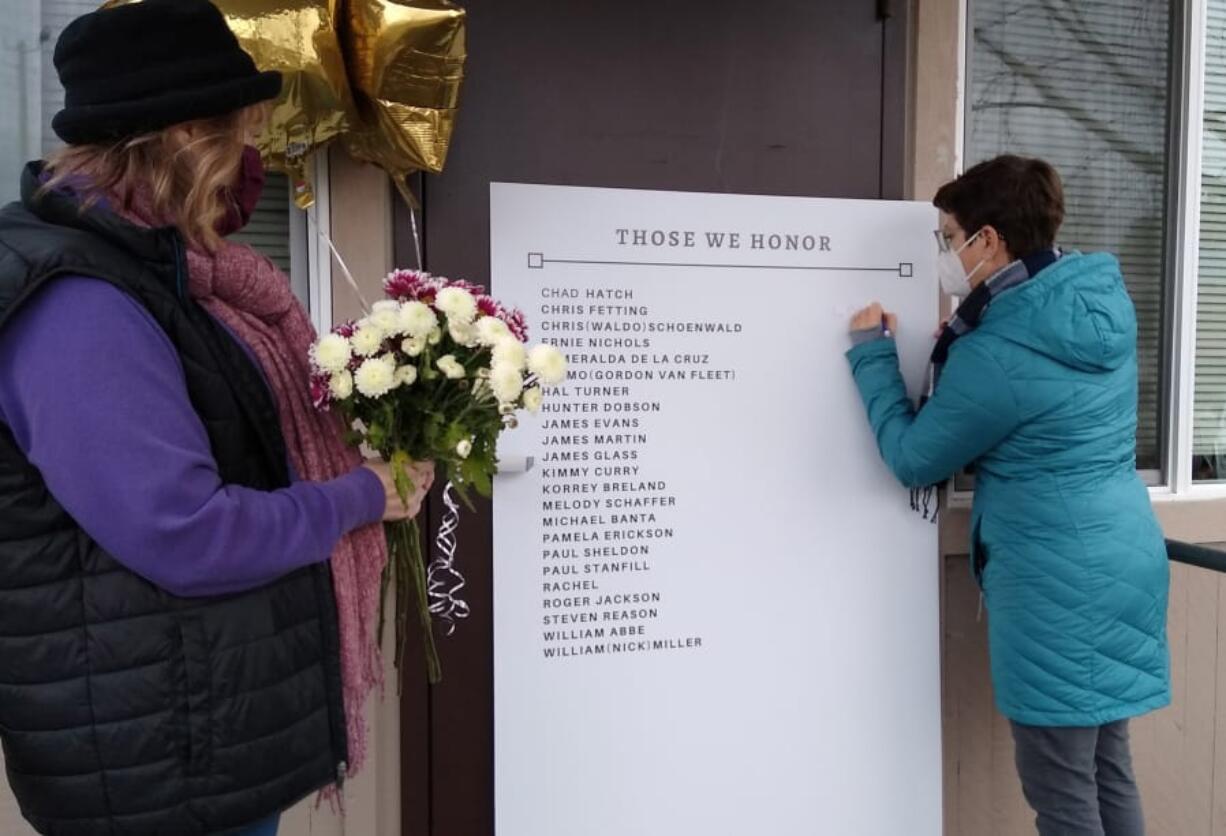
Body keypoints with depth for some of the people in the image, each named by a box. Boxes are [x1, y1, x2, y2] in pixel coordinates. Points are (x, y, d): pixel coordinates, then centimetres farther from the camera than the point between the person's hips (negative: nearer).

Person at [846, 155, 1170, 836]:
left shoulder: (996, 353, -22)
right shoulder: (1105, 300, 3)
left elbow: (914, 458, -10)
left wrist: (873, 352, -2)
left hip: (1058, 582, -9)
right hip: (1125, 559, 9)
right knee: (1109, 768, 21)